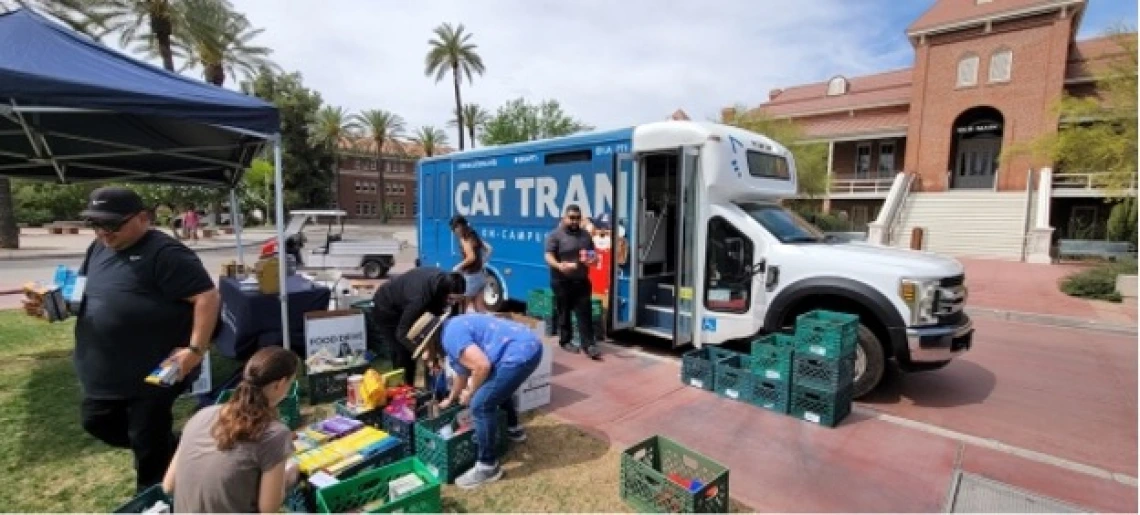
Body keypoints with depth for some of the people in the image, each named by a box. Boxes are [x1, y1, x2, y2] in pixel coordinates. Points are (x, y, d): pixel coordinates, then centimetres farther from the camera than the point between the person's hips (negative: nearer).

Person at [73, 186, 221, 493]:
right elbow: (82, 290, 24)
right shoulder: (100, 247, 8)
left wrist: (196, 349, -28)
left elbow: (208, 297, -25)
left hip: (153, 372, -9)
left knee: (147, 440, 6)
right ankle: (168, 450, 40)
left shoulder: (164, 253, -20)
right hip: (105, 371, 9)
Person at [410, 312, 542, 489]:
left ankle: (488, 466, 7)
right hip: (530, 345, 11)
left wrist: (470, 392, -1)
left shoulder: (451, 336, -10)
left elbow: (482, 365, -21)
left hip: (520, 354, -11)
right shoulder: (454, 328, 22)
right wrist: (450, 399, 53)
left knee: (481, 405, -7)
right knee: (499, 388, 34)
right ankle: (514, 429, 53)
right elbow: (462, 372, 37)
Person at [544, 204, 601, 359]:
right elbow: (549, 256, -13)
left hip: (582, 281, 4)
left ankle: (589, 345, 2)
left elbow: (593, 254, 21)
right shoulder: (555, 235, -5)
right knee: (564, 312, 7)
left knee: (585, 313, 1)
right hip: (562, 281, -4)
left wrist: (593, 259, -3)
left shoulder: (585, 235, 12)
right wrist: (559, 266, -33)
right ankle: (565, 341, 22)